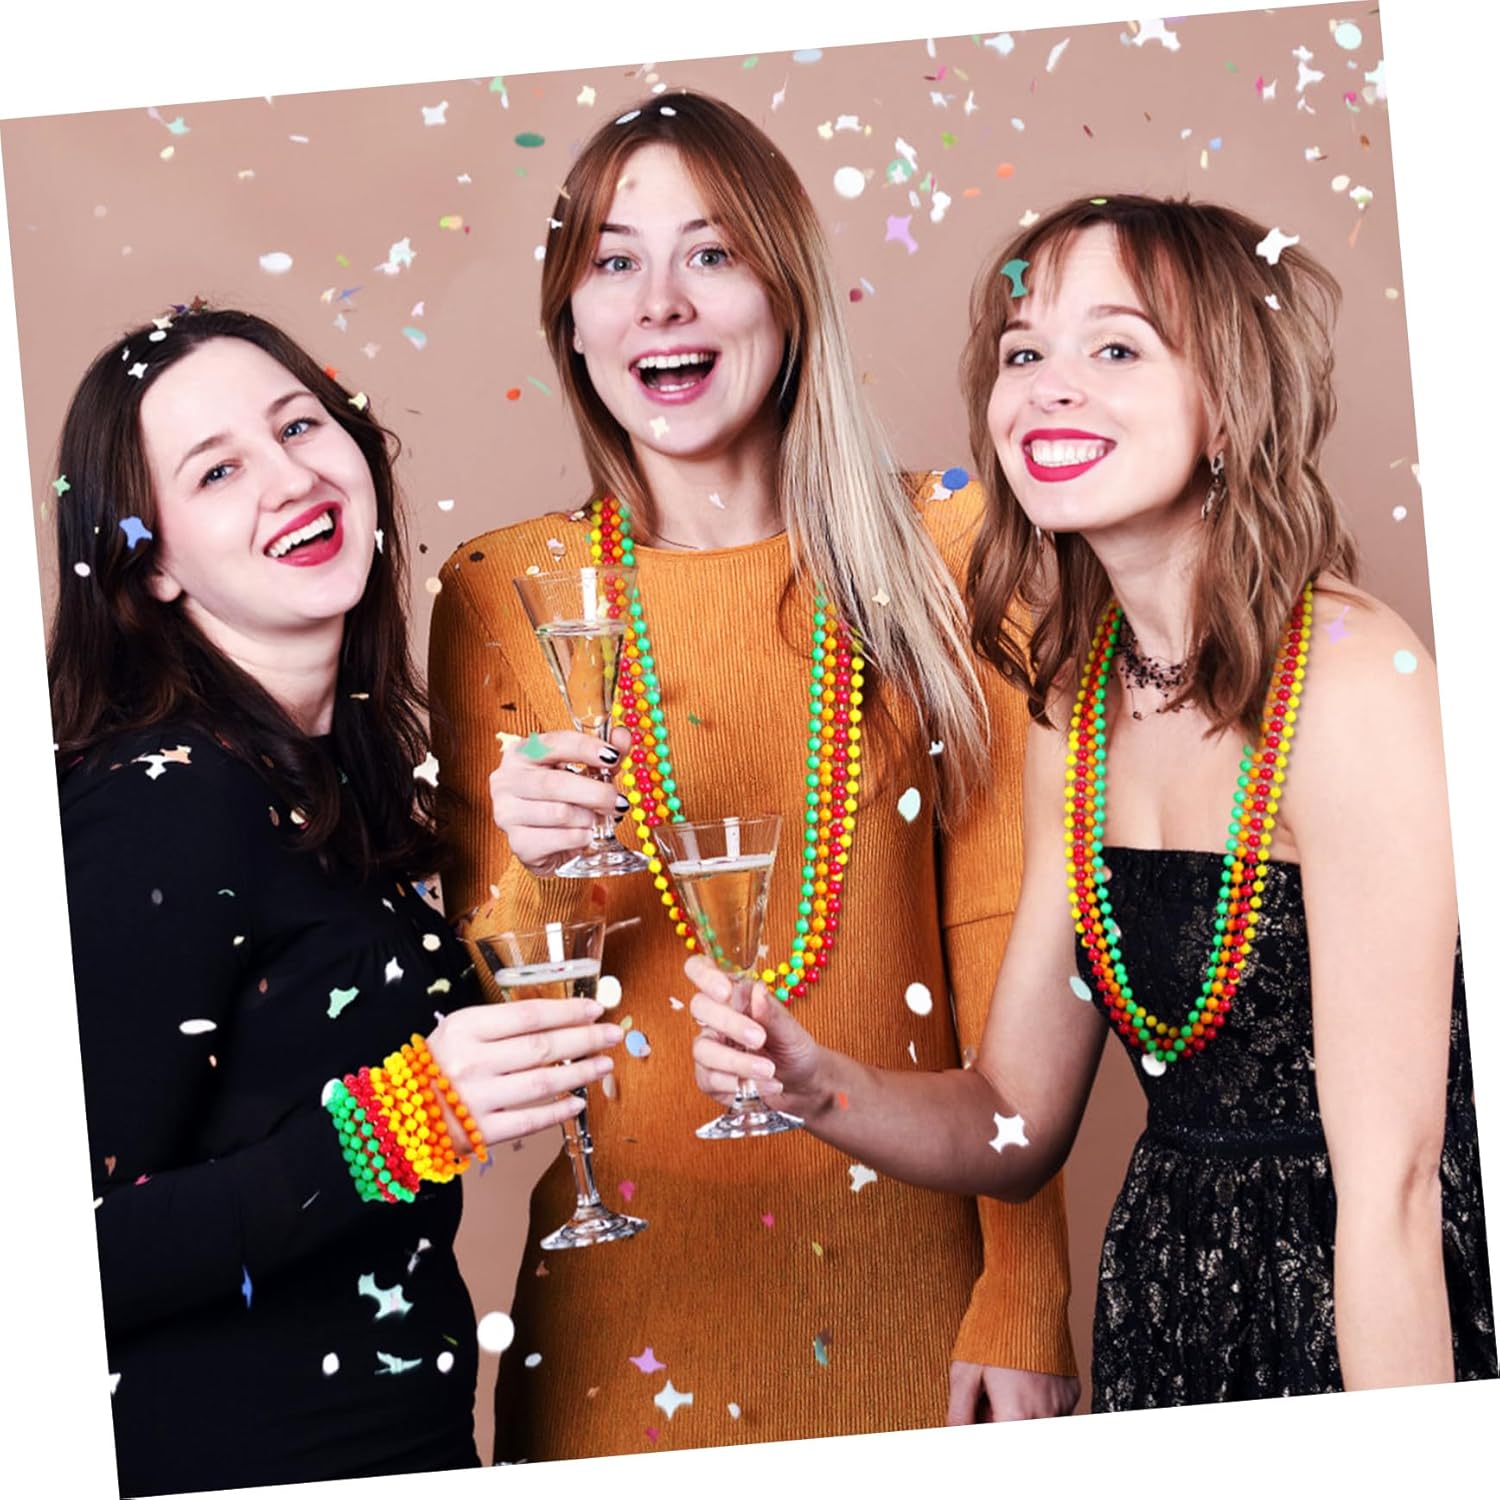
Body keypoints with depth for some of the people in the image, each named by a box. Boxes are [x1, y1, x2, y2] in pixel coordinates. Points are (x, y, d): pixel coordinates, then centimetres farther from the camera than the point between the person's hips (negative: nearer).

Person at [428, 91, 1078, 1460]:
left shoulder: (937, 551, -2)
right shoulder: (498, 594, -1)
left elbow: (1001, 931, -2)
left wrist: (1027, 1303, -7)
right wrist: (540, 880, -19)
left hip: (910, 1259, 0)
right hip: (635, 1275, 0)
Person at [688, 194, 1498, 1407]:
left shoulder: (1354, 676, -20)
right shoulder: (1075, 709, 1)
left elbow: (1390, 1186, -22)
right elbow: (1016, 1125, 4)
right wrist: (817, 1085, -13)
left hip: (1378, 1320, -6)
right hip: (1167, 1315, 6)